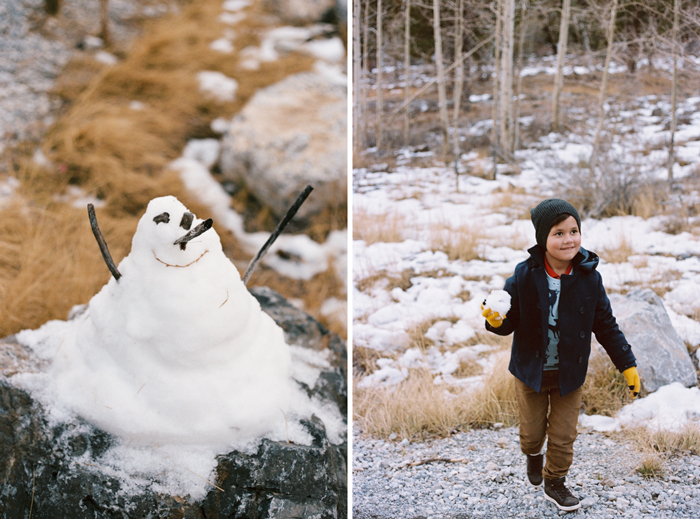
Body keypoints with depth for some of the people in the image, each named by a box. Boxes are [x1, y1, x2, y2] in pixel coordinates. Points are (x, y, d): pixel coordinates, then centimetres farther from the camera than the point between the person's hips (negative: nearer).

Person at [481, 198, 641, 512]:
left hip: (570, 373, 1)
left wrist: (628, 365, 0)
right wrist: (496, 321, -33)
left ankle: (555, 483, 35)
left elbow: (606, 326, -2)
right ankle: (533, 455, 50)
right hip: (531, 371, -1)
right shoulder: (524, 276, -18)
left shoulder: (589, 278, -13)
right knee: (532, 430, 14)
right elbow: (510, 322, -9)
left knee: (563, 435, 9)